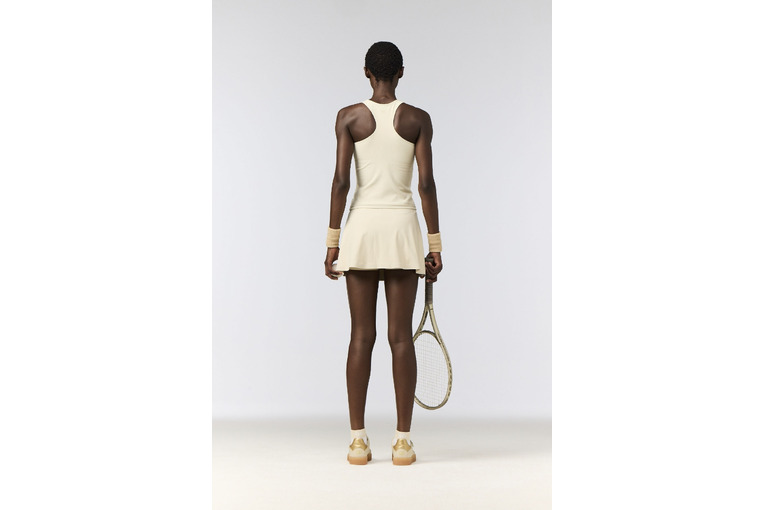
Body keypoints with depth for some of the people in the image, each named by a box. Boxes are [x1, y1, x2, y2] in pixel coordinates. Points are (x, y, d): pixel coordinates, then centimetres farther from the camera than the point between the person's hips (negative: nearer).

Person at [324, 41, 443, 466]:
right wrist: (435, 245, 2)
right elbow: (426, 183, -3)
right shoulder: (418, 119, 1)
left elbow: (341, 180, -4)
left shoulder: (349, 117, 1)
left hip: (361, 225, 0)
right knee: (401, 337, 3)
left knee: (361, 336, 4)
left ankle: (358, 440, 7)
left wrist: (332, 241, 0)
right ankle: (403, 441, 5)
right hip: (402, 225, 0)